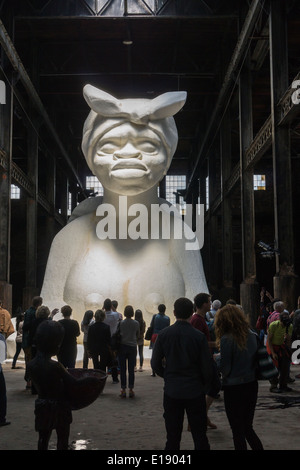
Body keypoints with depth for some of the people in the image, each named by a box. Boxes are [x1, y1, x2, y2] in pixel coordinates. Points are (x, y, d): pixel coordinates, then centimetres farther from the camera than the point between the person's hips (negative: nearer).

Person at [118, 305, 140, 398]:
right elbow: (138, 335, 8)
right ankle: (131, 389, 8)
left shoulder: (121, 323, -8)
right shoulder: (136, 323, -4)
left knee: (123, 369, 5)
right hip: (132, 347, 1)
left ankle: (123, 389, 5)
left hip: (122, 347, -1)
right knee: (131, 370, 7)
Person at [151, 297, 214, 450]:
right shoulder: (199, 336, -11)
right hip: (195, 391, -1)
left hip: (172, 391, 2)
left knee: (172, 436, 12)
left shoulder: (163, 334, -6)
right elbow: (207, 367, -7)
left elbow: (155, 364, 0)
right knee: (199, 435, 10)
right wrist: (205, 385, 12)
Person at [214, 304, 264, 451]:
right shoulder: (252, 335, 0)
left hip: (234, 389, -6)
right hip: (252, 385, 6)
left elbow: (225, 368, -15)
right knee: (248, 427, 20)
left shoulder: (227, 339, -17)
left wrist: (216, 358, 3)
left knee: (238, 431, 9)